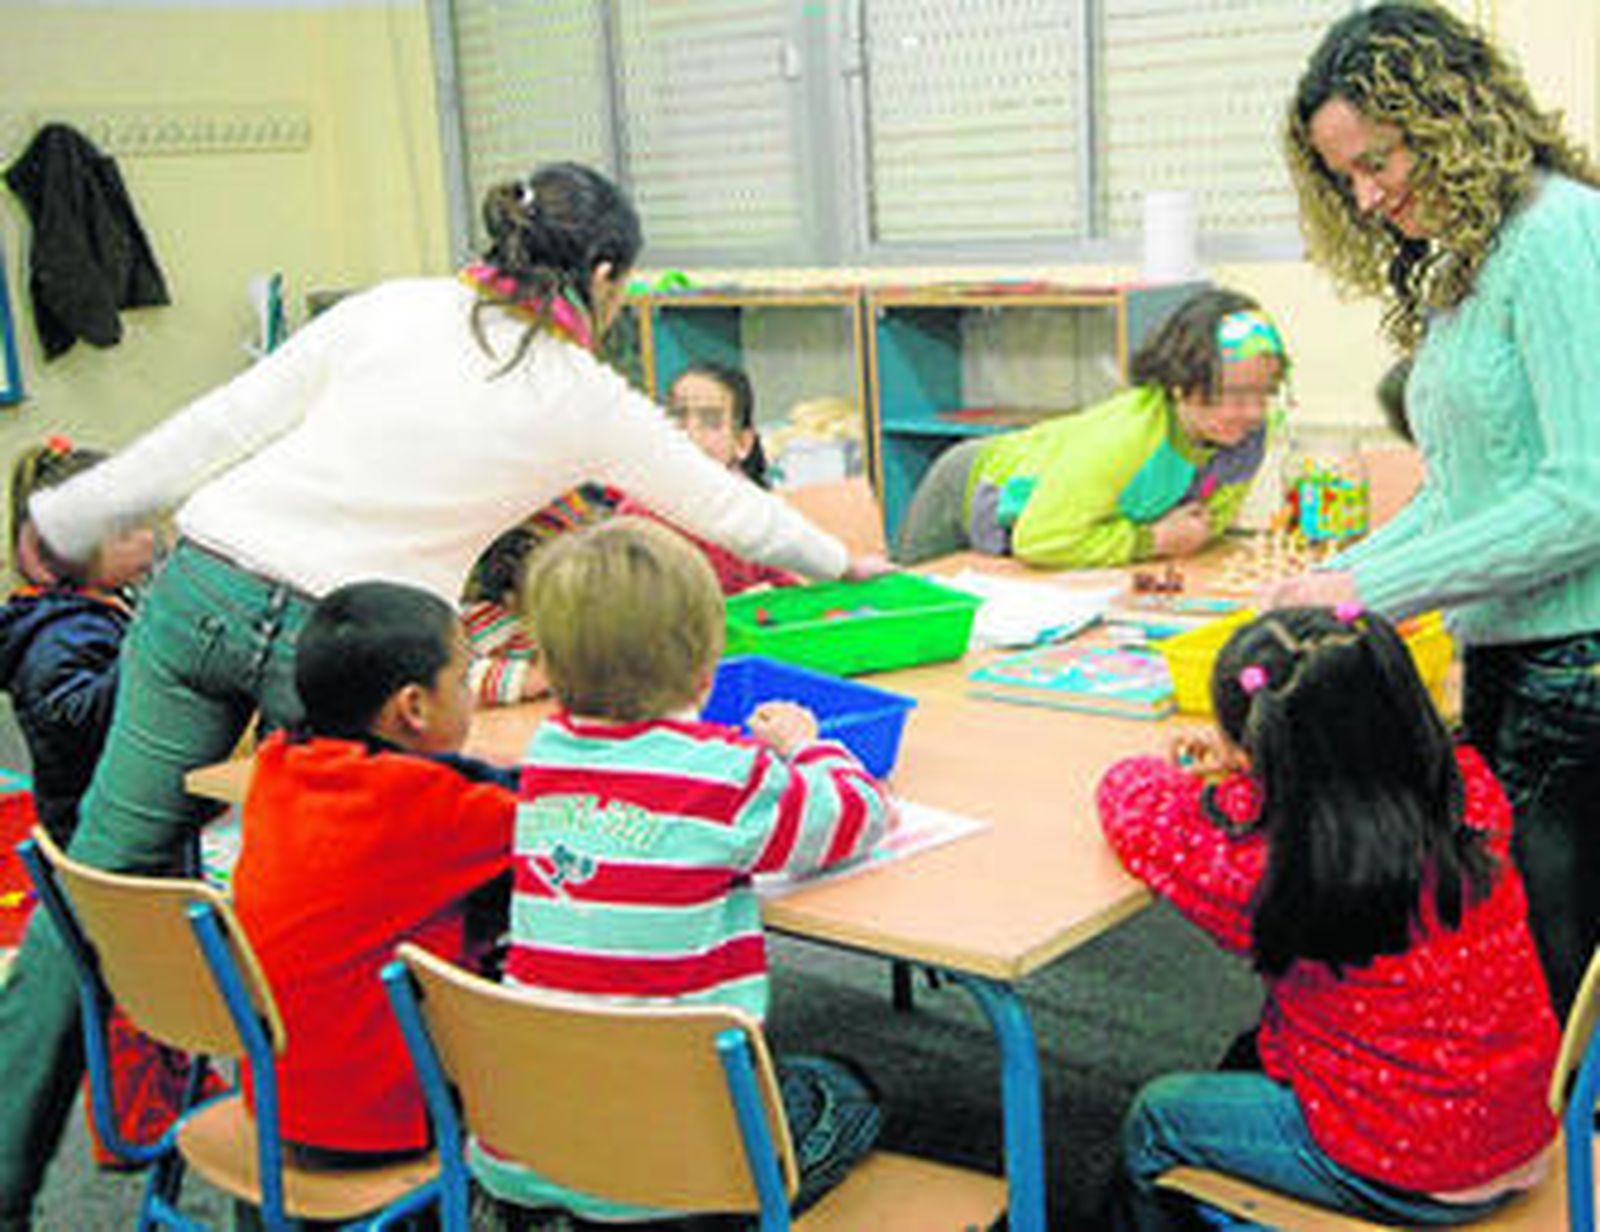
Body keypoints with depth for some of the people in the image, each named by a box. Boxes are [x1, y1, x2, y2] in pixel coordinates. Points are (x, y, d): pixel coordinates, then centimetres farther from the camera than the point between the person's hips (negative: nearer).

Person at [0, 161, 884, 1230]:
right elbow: (726, 507, 16)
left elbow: (227, 423, 3)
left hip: (203, 590, 4)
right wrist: (842, 561, 34)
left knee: (106, 875, 11)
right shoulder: (587, 402, 1)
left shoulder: (398, 309, 5)